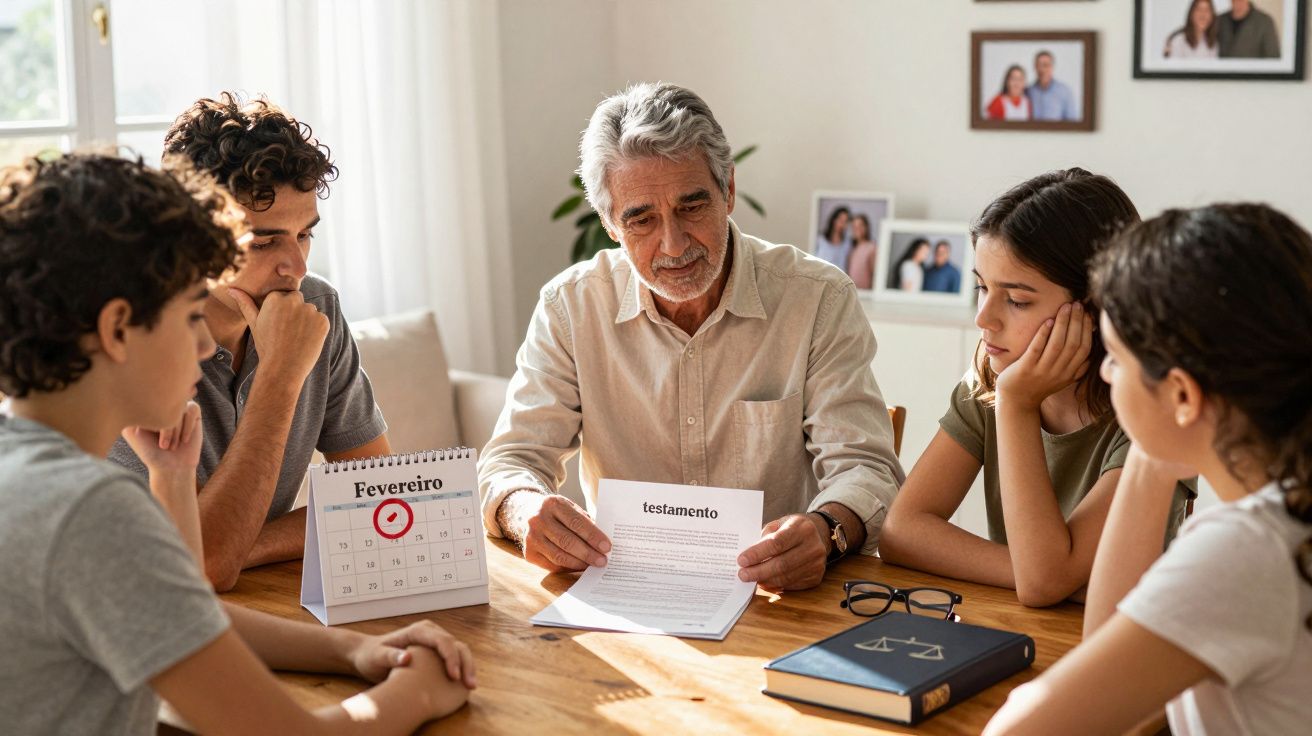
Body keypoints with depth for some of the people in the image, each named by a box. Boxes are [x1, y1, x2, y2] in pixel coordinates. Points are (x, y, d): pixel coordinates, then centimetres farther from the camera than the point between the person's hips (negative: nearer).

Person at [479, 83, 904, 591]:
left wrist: (826, 530, -33)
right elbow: (512, 459, -1)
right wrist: (527, 509, -26)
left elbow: (864, 468, -9)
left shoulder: (820, 300, -5)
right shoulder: (570, 307, 0)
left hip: (785, 596, -3)